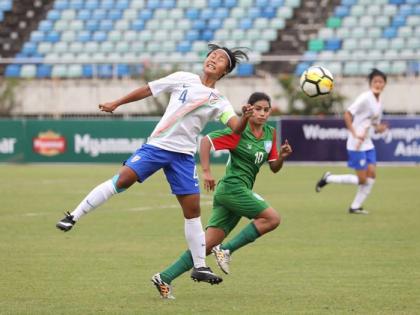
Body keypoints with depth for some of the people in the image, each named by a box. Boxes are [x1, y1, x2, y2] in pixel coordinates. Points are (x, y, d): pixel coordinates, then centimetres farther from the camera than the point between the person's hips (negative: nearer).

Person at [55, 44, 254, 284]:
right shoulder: (183, 79, 4)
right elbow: (147, 90, 12)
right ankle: (73, 217, -10)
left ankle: (200, 266, 8)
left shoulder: (219, 102, 5)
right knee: (123, 179, -19)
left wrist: (246, 118, -30)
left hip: (184, 156, 2)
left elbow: (236, 128, -8)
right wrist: (116, 103, 14)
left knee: (193, 209, -1)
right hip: (157, 145, -2)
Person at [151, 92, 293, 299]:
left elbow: (274, 167, 17)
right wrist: (206, 171, -19)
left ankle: (165, 278, -2)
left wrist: (282, 156, -4)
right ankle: (226, 250, -11)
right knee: (272, 218, -15)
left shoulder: (270, 134, 13)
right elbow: (206, 141, -12)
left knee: (207, 244, 0)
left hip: (242, 192, 7)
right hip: (233, 187, -7)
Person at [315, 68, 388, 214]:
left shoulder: (379, 102, 12)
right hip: (356, 144, -8)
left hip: (367, 143, 8)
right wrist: (354, 134, -28)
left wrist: (379, 128, -5)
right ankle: (328, 178, 9)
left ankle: (355, 206, 9)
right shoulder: (365, 98, -15)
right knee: (362, 179, -7)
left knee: (372, 174, -1)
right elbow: (347, 115, -19)